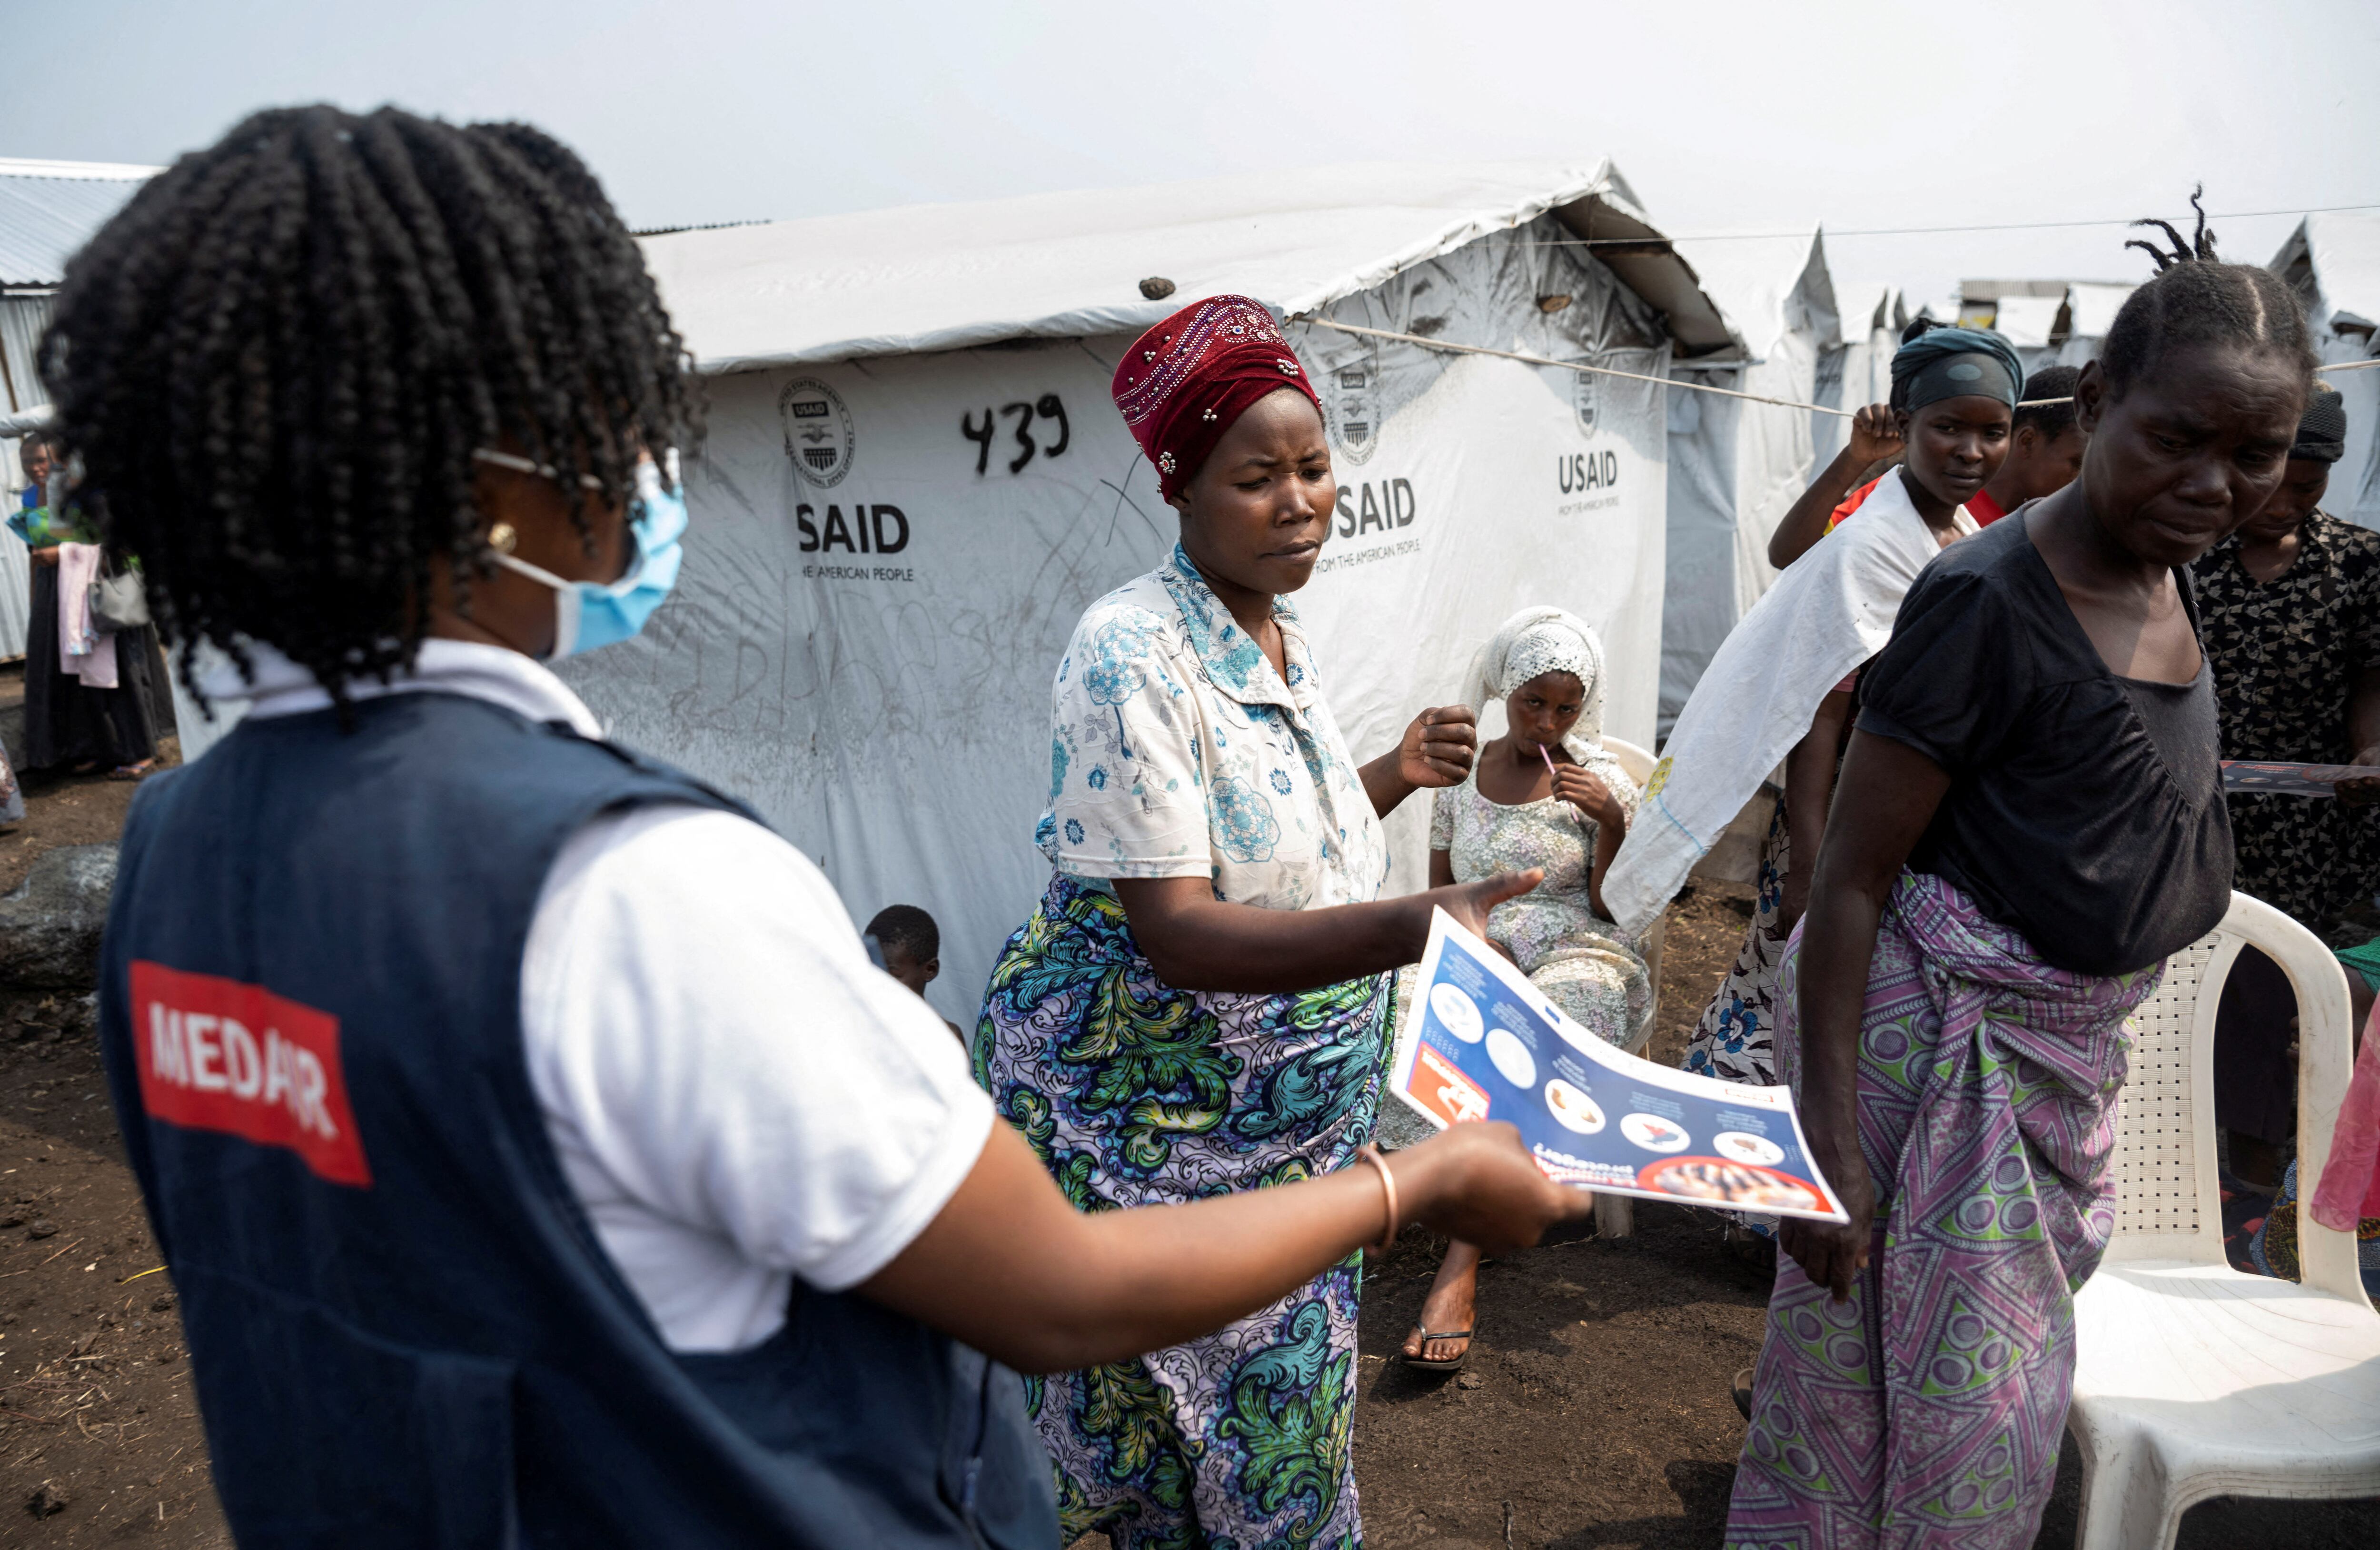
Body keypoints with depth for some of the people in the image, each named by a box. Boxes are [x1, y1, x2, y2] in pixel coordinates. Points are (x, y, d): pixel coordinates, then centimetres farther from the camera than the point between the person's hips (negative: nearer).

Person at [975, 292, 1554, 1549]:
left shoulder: (1281, 642, 5)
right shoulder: (1131, 654, -22)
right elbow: (1174, 933, -28)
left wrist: (1393, 776, 3)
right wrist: (1418, 926, -38)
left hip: (1290, 1115, 8)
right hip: (1147, 1123, -8)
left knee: (1291, 1423, 21)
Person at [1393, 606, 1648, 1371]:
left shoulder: (1599, 776, 4)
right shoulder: (1461, 772, 11)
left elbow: (1615, 905, 2)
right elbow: (1440, 892, 16)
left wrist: (1612, 821, -12)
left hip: (1579, 957, -3)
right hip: (1480, 955, 3)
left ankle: (1460, 1264, -37)